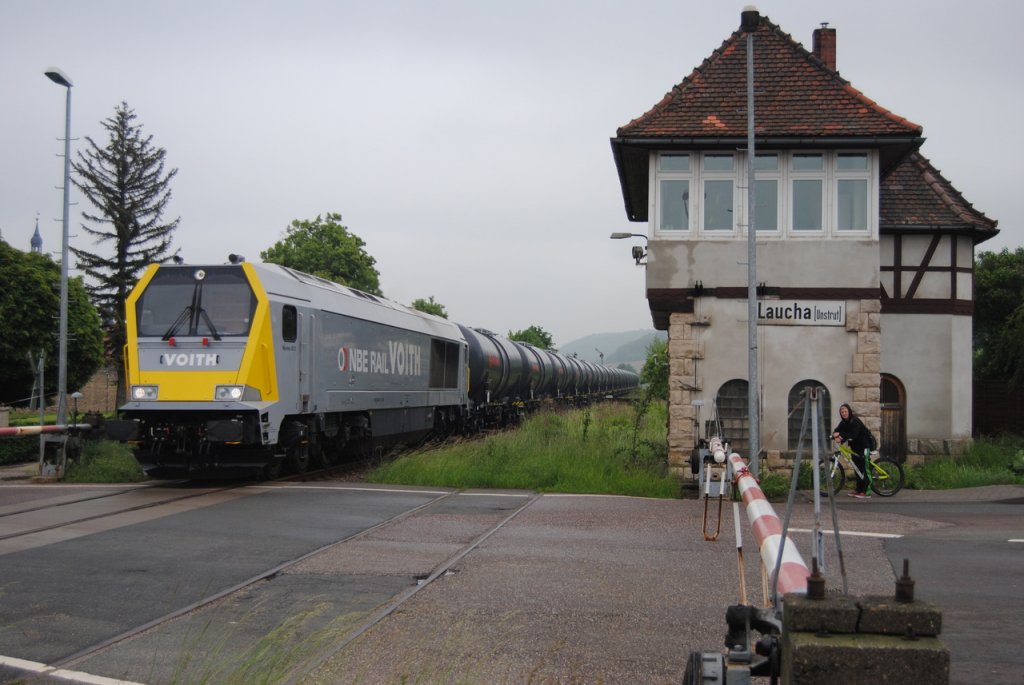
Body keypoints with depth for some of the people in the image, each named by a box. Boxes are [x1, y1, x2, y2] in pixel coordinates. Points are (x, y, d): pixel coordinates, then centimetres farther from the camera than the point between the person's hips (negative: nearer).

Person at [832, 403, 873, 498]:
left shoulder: (855, 421, -19)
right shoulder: (843, 423, 5)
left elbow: (853, 435, -31)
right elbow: (837, 430, -7)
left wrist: (841, 436, -40)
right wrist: (836, 434, -30)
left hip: (864, 445, -8)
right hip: (855, 446, 8)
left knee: (863, 468, -12)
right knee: (857, 468, 10)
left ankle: (866, 491, -14)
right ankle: (859, 490, 16)